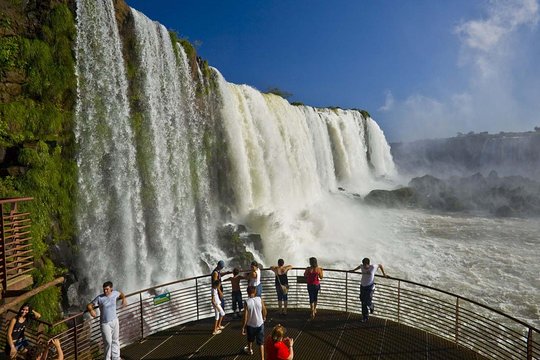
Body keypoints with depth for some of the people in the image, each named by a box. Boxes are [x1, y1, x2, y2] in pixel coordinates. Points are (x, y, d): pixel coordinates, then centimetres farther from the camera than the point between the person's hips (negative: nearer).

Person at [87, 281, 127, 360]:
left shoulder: (115, 293, -6)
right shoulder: (99, 298, -16)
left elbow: (121, 294, 16)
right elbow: (89, 306, -13)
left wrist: (124, 299, -3)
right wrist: (91, 310, -34)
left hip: (115, 321, 4)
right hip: (105, 323, -4)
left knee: (115, 341, 17)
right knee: (108, 342, -6)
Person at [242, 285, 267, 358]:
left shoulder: (247, 302, -19)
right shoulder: (260, 299, -13)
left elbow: (245, 316, -16)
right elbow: (264, 311, -2)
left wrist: (243, 327, -6)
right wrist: (264, 317, 19)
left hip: (250, 325, 0)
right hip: (260, 324, 0)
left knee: (250, 339, 28)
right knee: (261, 342, 11)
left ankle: (250, 350, 54)